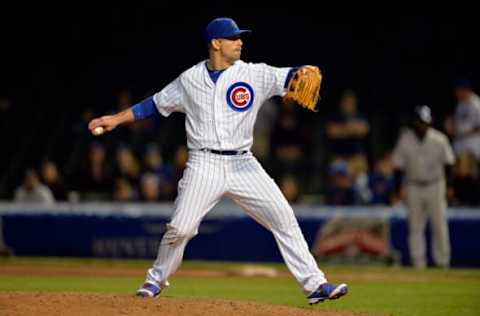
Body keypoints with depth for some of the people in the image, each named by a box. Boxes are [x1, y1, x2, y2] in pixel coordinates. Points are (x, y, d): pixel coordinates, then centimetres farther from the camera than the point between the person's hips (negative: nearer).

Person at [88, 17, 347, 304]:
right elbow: (155, 104, 16)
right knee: (181, 228, -11)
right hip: (205, 165, -1)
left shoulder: (255, 74, 3)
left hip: (243, 165, 1)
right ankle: (157, 279, 13)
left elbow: (288, 77, -10)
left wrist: (305, 73, -33)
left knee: (284, 218, -7)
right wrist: (116, 119, 13)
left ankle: (314, 284, -3)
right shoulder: (190, 79, 6)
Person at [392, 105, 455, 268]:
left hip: (435, 186, 0)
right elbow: (398, 166, 0)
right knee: (415, 227, 2)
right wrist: (398, 190, -4)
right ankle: (418, 264, 6)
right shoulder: (405, 140, -5)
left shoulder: (439, 139, -5)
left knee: (440, 225, -2)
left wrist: (449, 186, -3)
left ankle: (443, 262, 5)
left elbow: (448, 163, 2)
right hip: (413, 188, 0)